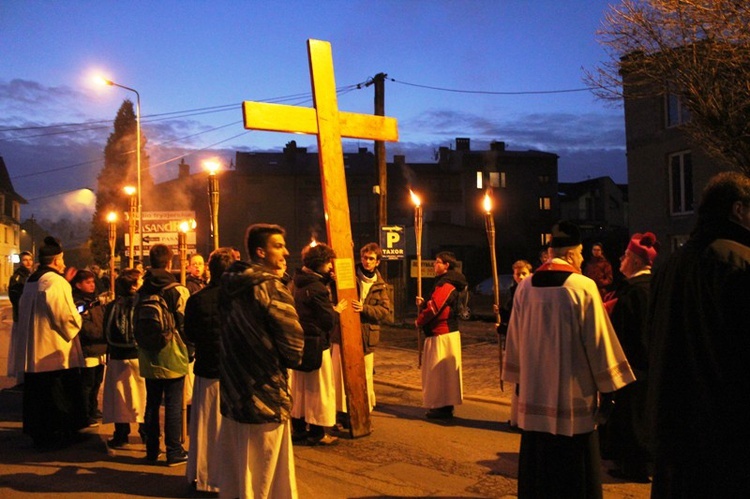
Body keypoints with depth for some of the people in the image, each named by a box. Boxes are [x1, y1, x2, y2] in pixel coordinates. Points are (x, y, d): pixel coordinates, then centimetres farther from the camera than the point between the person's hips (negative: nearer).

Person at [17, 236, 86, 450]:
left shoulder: (31, 282, 11)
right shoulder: (56, 282, -17)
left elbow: (24, 314, 19)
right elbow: (69, 318, -20)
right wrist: (78, 318, 0)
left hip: (34, 351, 9)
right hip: (57, 352, -9)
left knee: (38, 396, 15)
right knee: (58, 399, 1)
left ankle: (38, 434, 23)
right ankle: (57, 436, 7)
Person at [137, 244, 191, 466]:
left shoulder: (141, 293, 1)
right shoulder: (179, 291, -13)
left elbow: (136, 325, 9)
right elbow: (186, 325, -10)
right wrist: (190, 349, 5)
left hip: (149, 359, 4)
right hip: (173, 358, -4)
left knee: (152, 404, 13)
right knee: (173, 406, 2)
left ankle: (152, 450, 22)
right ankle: (174, 452, 8)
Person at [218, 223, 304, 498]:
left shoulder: (230, 285, 5)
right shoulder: (270, 287, -18)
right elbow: (294, 346, -17)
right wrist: (288, 360, 2)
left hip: (232, 395, 8)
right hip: (266, 398, -7)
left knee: (233, 477, 19)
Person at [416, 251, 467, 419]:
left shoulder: (445, 285, -18)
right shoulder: (444, 282, 17)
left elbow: (434, 308, -23)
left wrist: (419, 321, -8)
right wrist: (423, 304, 5)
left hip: (442, 334, -11)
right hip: (445, 332, 11)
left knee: (440, 370, -4)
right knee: (443, 371, 16)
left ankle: (443, 407, 3)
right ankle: (444, 405, 24)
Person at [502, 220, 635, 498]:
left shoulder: (525, 287, -1)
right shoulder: (583, 287, -13)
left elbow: (515, 338, 6)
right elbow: (598, 340, -10)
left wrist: (519, 380, 17)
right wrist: (609, 385, 0)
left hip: (534, 391, 4)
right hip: (572, 391, -4)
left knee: (537, 465, 15)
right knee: (575, 467, 7)